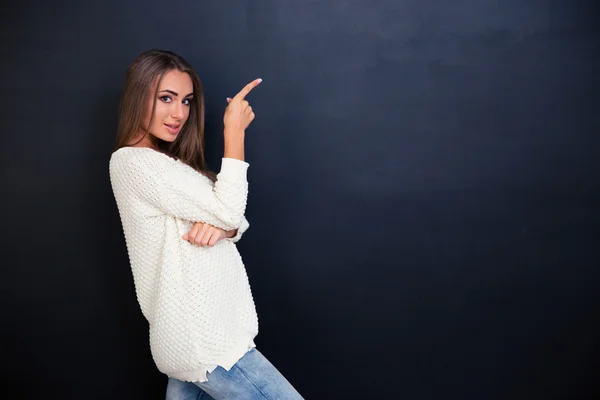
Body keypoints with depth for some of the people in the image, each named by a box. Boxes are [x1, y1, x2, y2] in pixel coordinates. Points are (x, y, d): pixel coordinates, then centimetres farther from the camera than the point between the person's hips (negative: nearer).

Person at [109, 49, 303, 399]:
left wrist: (222, 228, -14)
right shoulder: (133, 162, -15)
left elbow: (234, 220, 10)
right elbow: (228, 209, -19)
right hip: (202, 342, -9)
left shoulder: (166, 161, 15)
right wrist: (235, 131, -12)